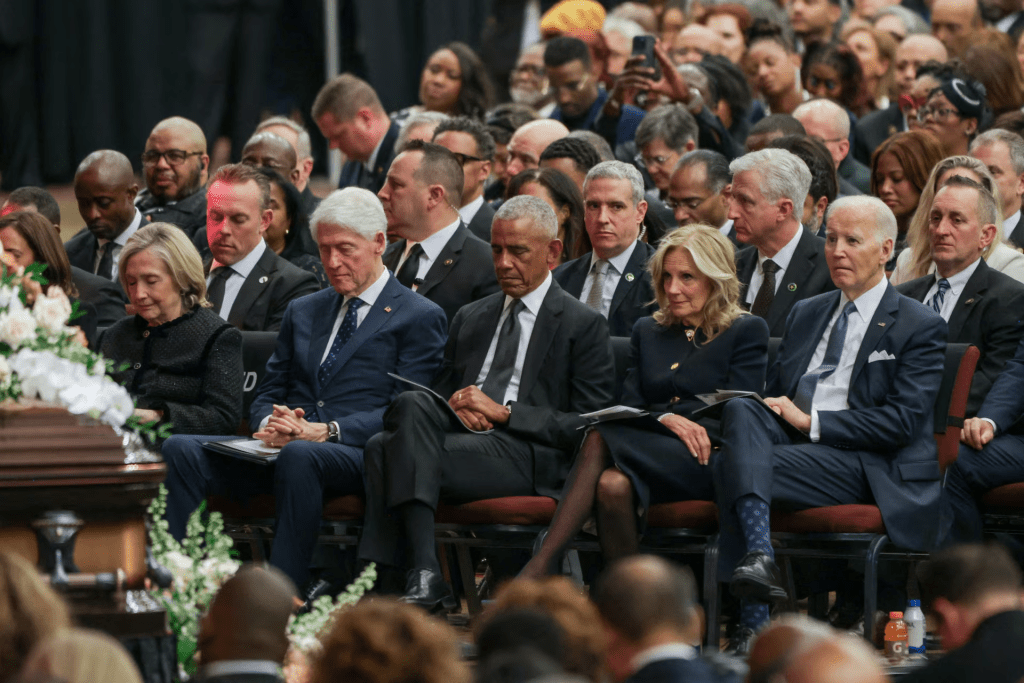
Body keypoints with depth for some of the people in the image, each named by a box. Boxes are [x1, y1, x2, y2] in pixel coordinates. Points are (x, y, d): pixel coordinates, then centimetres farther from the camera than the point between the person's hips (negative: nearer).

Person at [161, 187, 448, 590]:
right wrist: (269, 424, -3)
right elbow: (267, 393, 24)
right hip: (282, 448, 6)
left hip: (359, 455, -6)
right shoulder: (303, 312, 27)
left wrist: (326, 431, -18)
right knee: (181, 448, -20)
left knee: (300, 456, -41)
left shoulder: (420, 318, 7)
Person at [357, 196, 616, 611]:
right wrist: (453, 406, 0)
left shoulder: (582, 325, 8)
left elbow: (589, 425, -1)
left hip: (528, 456, -6)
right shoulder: (470, 319, 27)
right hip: (463, 434, 6)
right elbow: (442, 390, 27)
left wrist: (504, 413, -10)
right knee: (413, 404, -30)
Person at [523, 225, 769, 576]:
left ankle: (541, 567, -33)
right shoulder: (647, 331, 24)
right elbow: (630, 404, 11)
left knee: (600, 441, -33)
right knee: (612, 484, -35)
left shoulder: (747, 332, 9)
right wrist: (665, 418, -12)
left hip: (707, 461, -4)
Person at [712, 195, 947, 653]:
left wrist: (811, 422, -13)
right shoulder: (806, 314, 24)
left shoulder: (920, 327, 4)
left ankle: (754, 624, -33)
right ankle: (759, 558, -38)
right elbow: (774, 393, 23)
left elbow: (901, 422, -8)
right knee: (741, 408, -28)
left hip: (870, 468, -6)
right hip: (790, 444, 6)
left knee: (730, 466, -29)